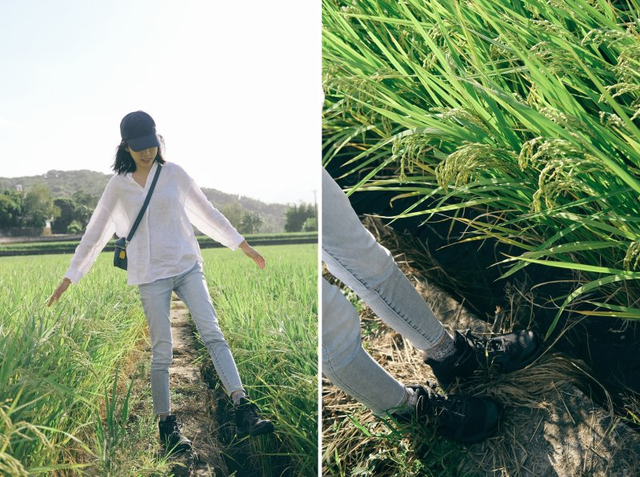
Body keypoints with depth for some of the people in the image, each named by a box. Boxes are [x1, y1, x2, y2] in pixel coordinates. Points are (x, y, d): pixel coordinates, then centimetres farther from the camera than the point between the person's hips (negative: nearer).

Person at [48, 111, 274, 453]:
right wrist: (70, 276, 10)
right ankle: (166, 424, 15)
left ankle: (243, 409, -15)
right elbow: (95, 232, 9)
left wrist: (242, 245, 11)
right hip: (151, 275, -1)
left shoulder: (173, 173, 5)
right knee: (162, 351, 0)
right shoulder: (119, 185, 3)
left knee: (212, 333, -10)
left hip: (187, 266, 1)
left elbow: (206, 212, 10)